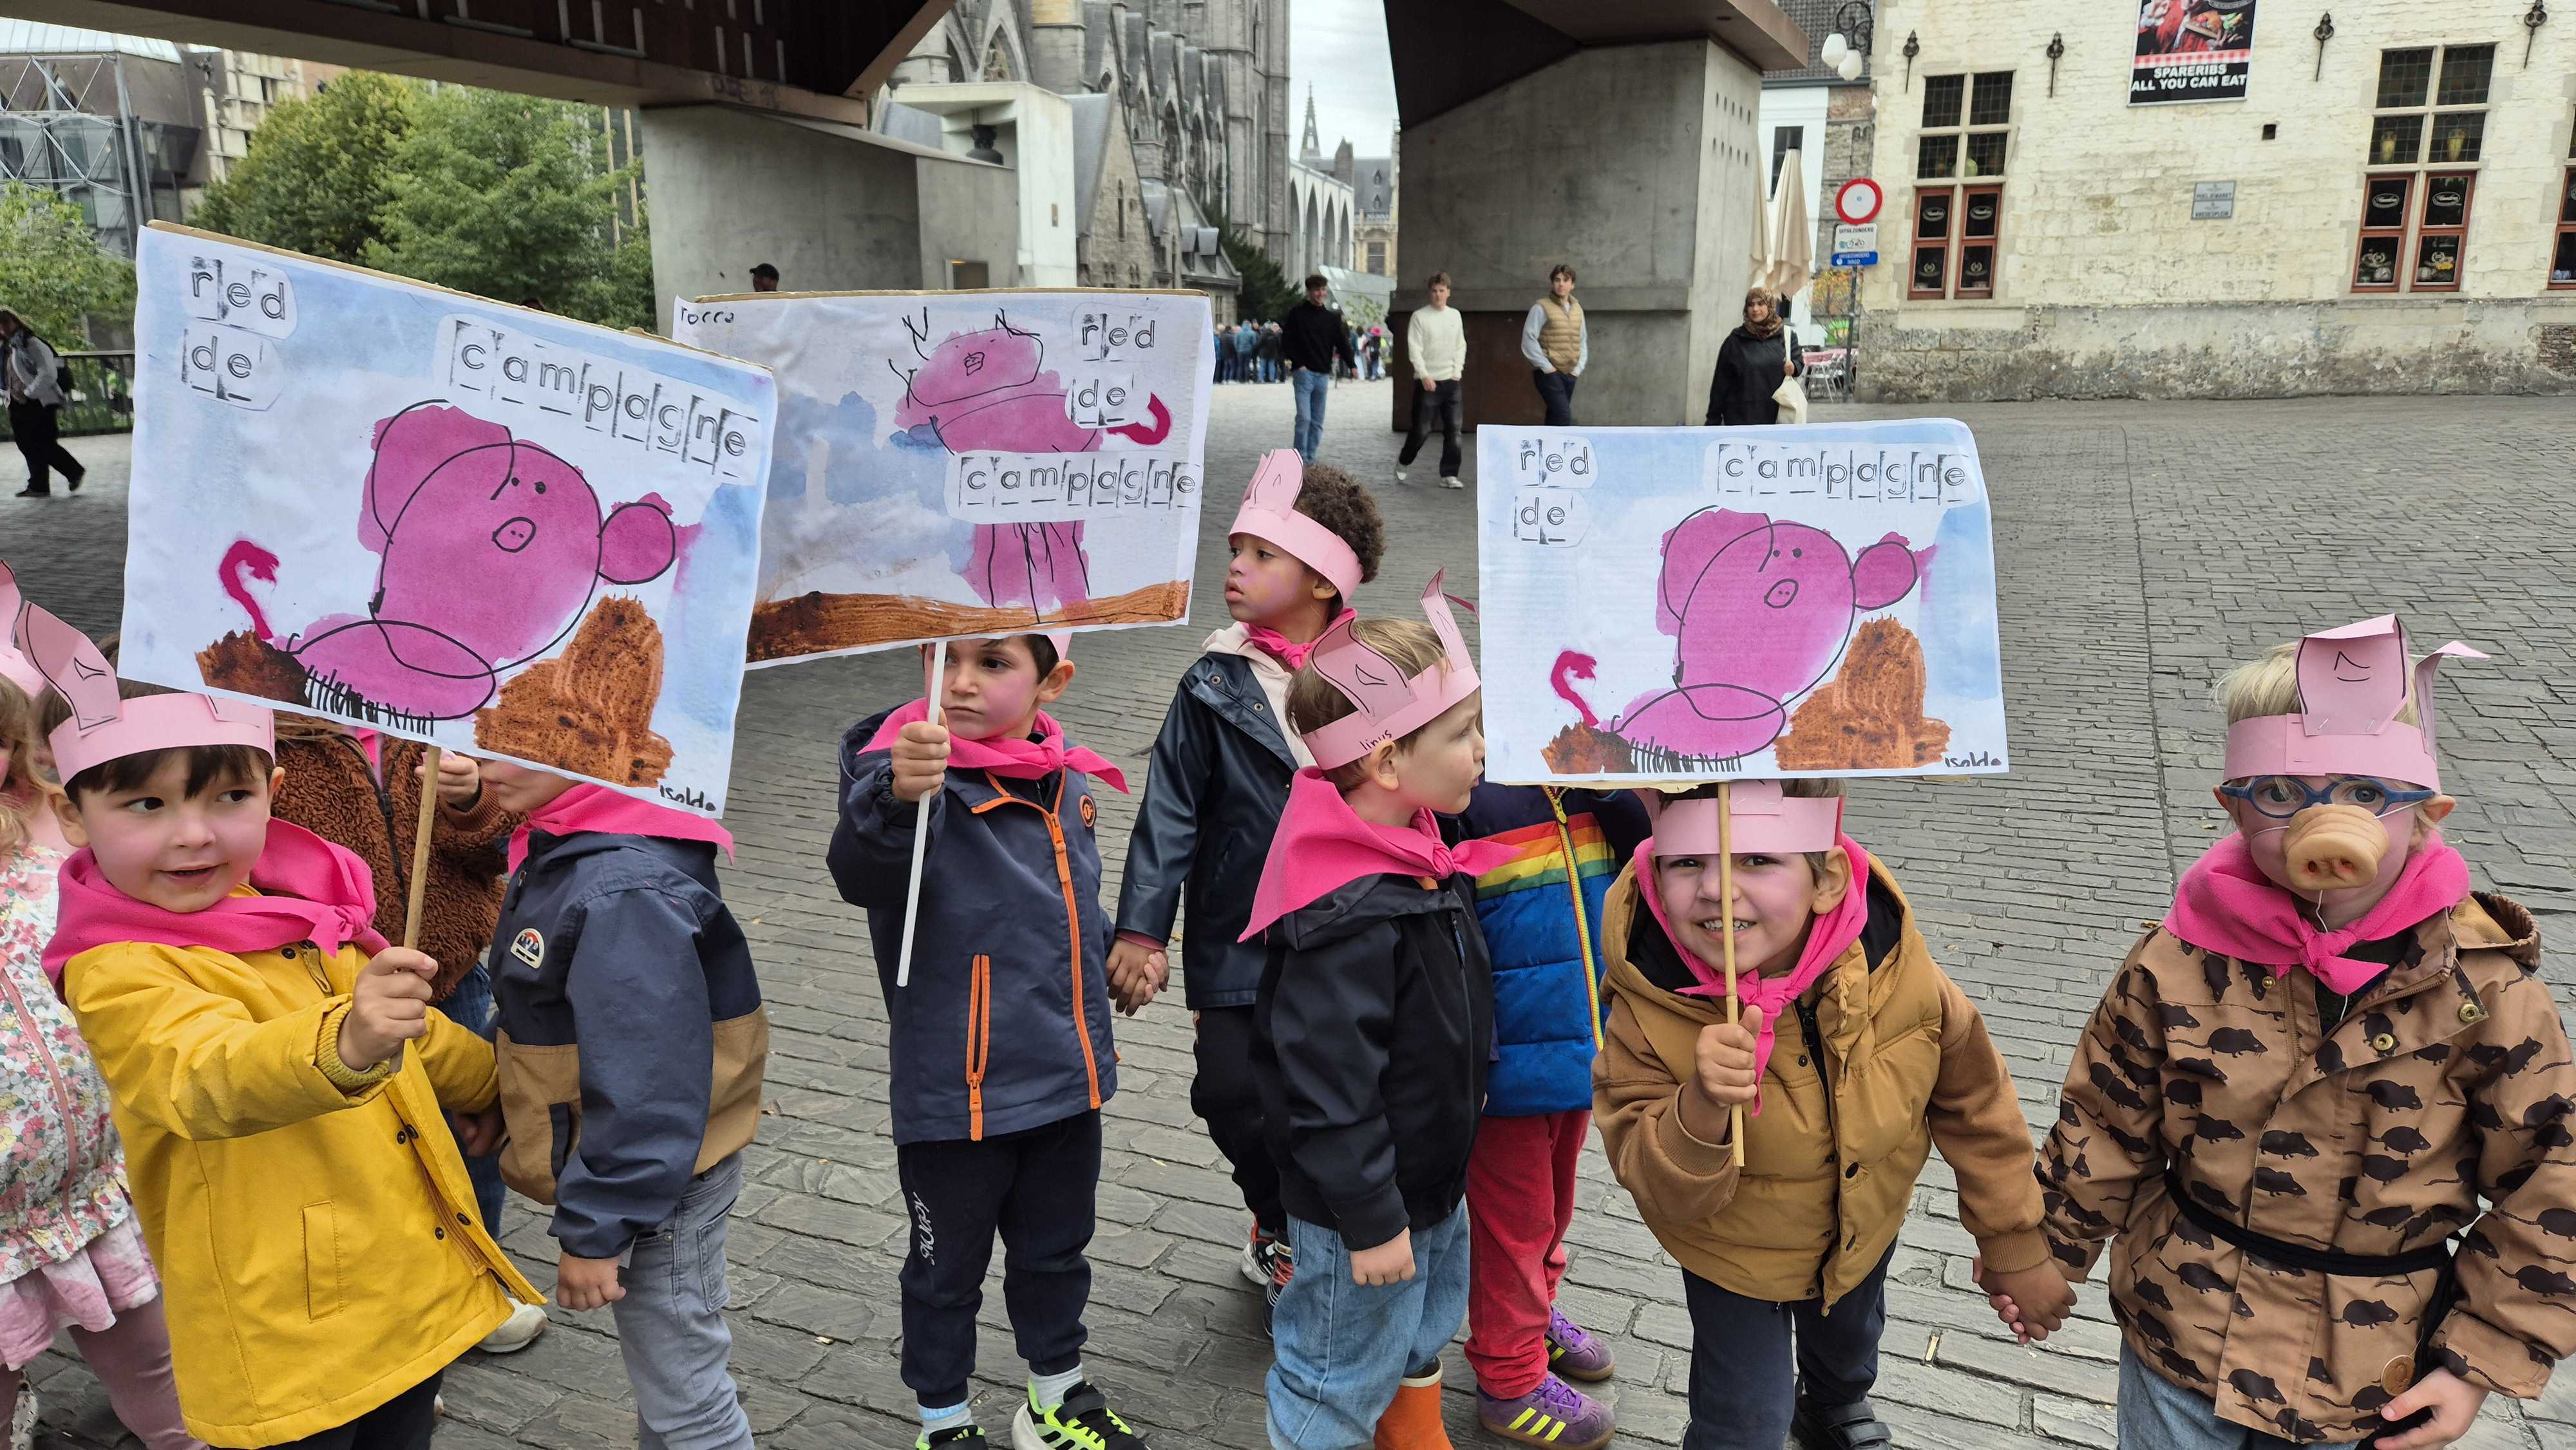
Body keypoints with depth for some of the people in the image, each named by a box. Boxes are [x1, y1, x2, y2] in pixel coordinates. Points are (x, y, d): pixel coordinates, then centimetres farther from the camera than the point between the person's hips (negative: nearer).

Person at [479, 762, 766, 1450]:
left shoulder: (624, 891, -30)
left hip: (656, 1183, -9)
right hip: (632, 1167, 9)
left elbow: (644, 1084, -29)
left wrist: (595, 1229, -22)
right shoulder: (557, 855, 2)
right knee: (664, 1370, 27)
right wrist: (498, 1108, 24)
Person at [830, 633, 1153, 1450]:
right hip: (955, 1094, -6)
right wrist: (898, 797, -61)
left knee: (1057, 1249, 24)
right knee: (949, 1266, 16)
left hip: (1066, 1079, 6)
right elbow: (862, 871, -44)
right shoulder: (909, 770, -22)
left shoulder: (1065, 780, -1)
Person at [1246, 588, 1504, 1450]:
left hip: (1432, 1172, 10)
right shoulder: (1349, 918, -35)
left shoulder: (1411, 849, -3)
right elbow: (1330, 1084, -30)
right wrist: (1371, 1222, -21)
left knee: (1425, 1327, 31)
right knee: (1343, 1379, 12)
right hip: (1365, 1201, -10)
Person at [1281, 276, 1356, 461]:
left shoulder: (1331, 318, 11)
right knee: (1304, 418, -14)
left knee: (1317, 422, 6)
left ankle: (1310, 459, 15)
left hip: (1323, 375, 4)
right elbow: (1286, 342, 0)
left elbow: (1342, 343, 8)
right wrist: (1297, 363, -11)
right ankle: (1300, 459, -7)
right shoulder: (1297, 314, 2)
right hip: (1304, 373, -4)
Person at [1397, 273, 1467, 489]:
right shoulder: (1419, 316, -3)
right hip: (1428, 382, -4)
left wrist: (1457, 372, 3)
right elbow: (1414, 349, -7)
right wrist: (1424, 376, -15)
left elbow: (1461, 346, 15)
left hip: (1451, 381, 4)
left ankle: (1449, 475, 3)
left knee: (1453, 429, -2)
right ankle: (1403, 462, 23)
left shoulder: (1455, 315, 12)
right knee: (1421, 429, -3)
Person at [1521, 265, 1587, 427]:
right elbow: (1529, 340, -10)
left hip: (1570, 373, 6)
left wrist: (1579, 368, 8)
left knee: (1555, 419, 9)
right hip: (1549, 373, -6)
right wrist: (1546, 367, -13)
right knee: (1563, 415, -17)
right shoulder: (1541, 308, -5)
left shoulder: (1577, 309, 14)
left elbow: (1583, 341, 21)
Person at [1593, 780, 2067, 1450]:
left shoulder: (1895, 974, -29)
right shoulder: (1649, 1014, -35)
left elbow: (1976, 1107, -11)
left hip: (1865, 1232, 4)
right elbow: (1668, 1196, -30)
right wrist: (1701, 1106, -51)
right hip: (1736, 1261, -3)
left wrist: (2017, 1250, -2)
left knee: (1850, 1341, 33)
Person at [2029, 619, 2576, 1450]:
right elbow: (2104, 1129, -3)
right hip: (2182, 1328, 1)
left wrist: (2481, 1362, -6)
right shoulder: (2182, 962, -15)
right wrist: (2049, 1255, 7)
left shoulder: (2483, 987, -16)